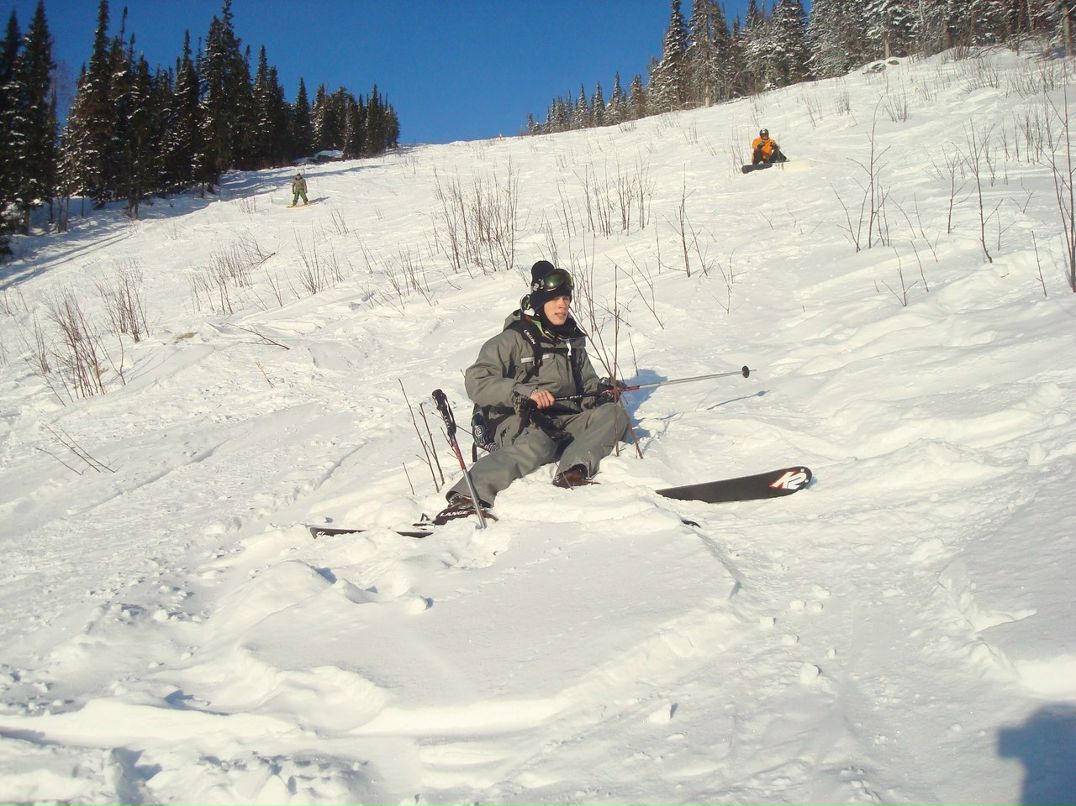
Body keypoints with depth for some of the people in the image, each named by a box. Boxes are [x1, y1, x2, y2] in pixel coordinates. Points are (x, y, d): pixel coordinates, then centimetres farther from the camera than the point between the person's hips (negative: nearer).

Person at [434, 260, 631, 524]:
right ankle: (469, 495, -51)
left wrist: (602, 390, 1)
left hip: (566, 420, 6)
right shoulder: (514, 339, -1)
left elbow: (587, 383, 26)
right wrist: (524, 391, -23)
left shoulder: (572, 340, 20)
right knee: (537, 444, -40)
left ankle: (572, 471, -39)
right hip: (520, 423, -6)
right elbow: (476, 381, -11)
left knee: (614, 413, -19)